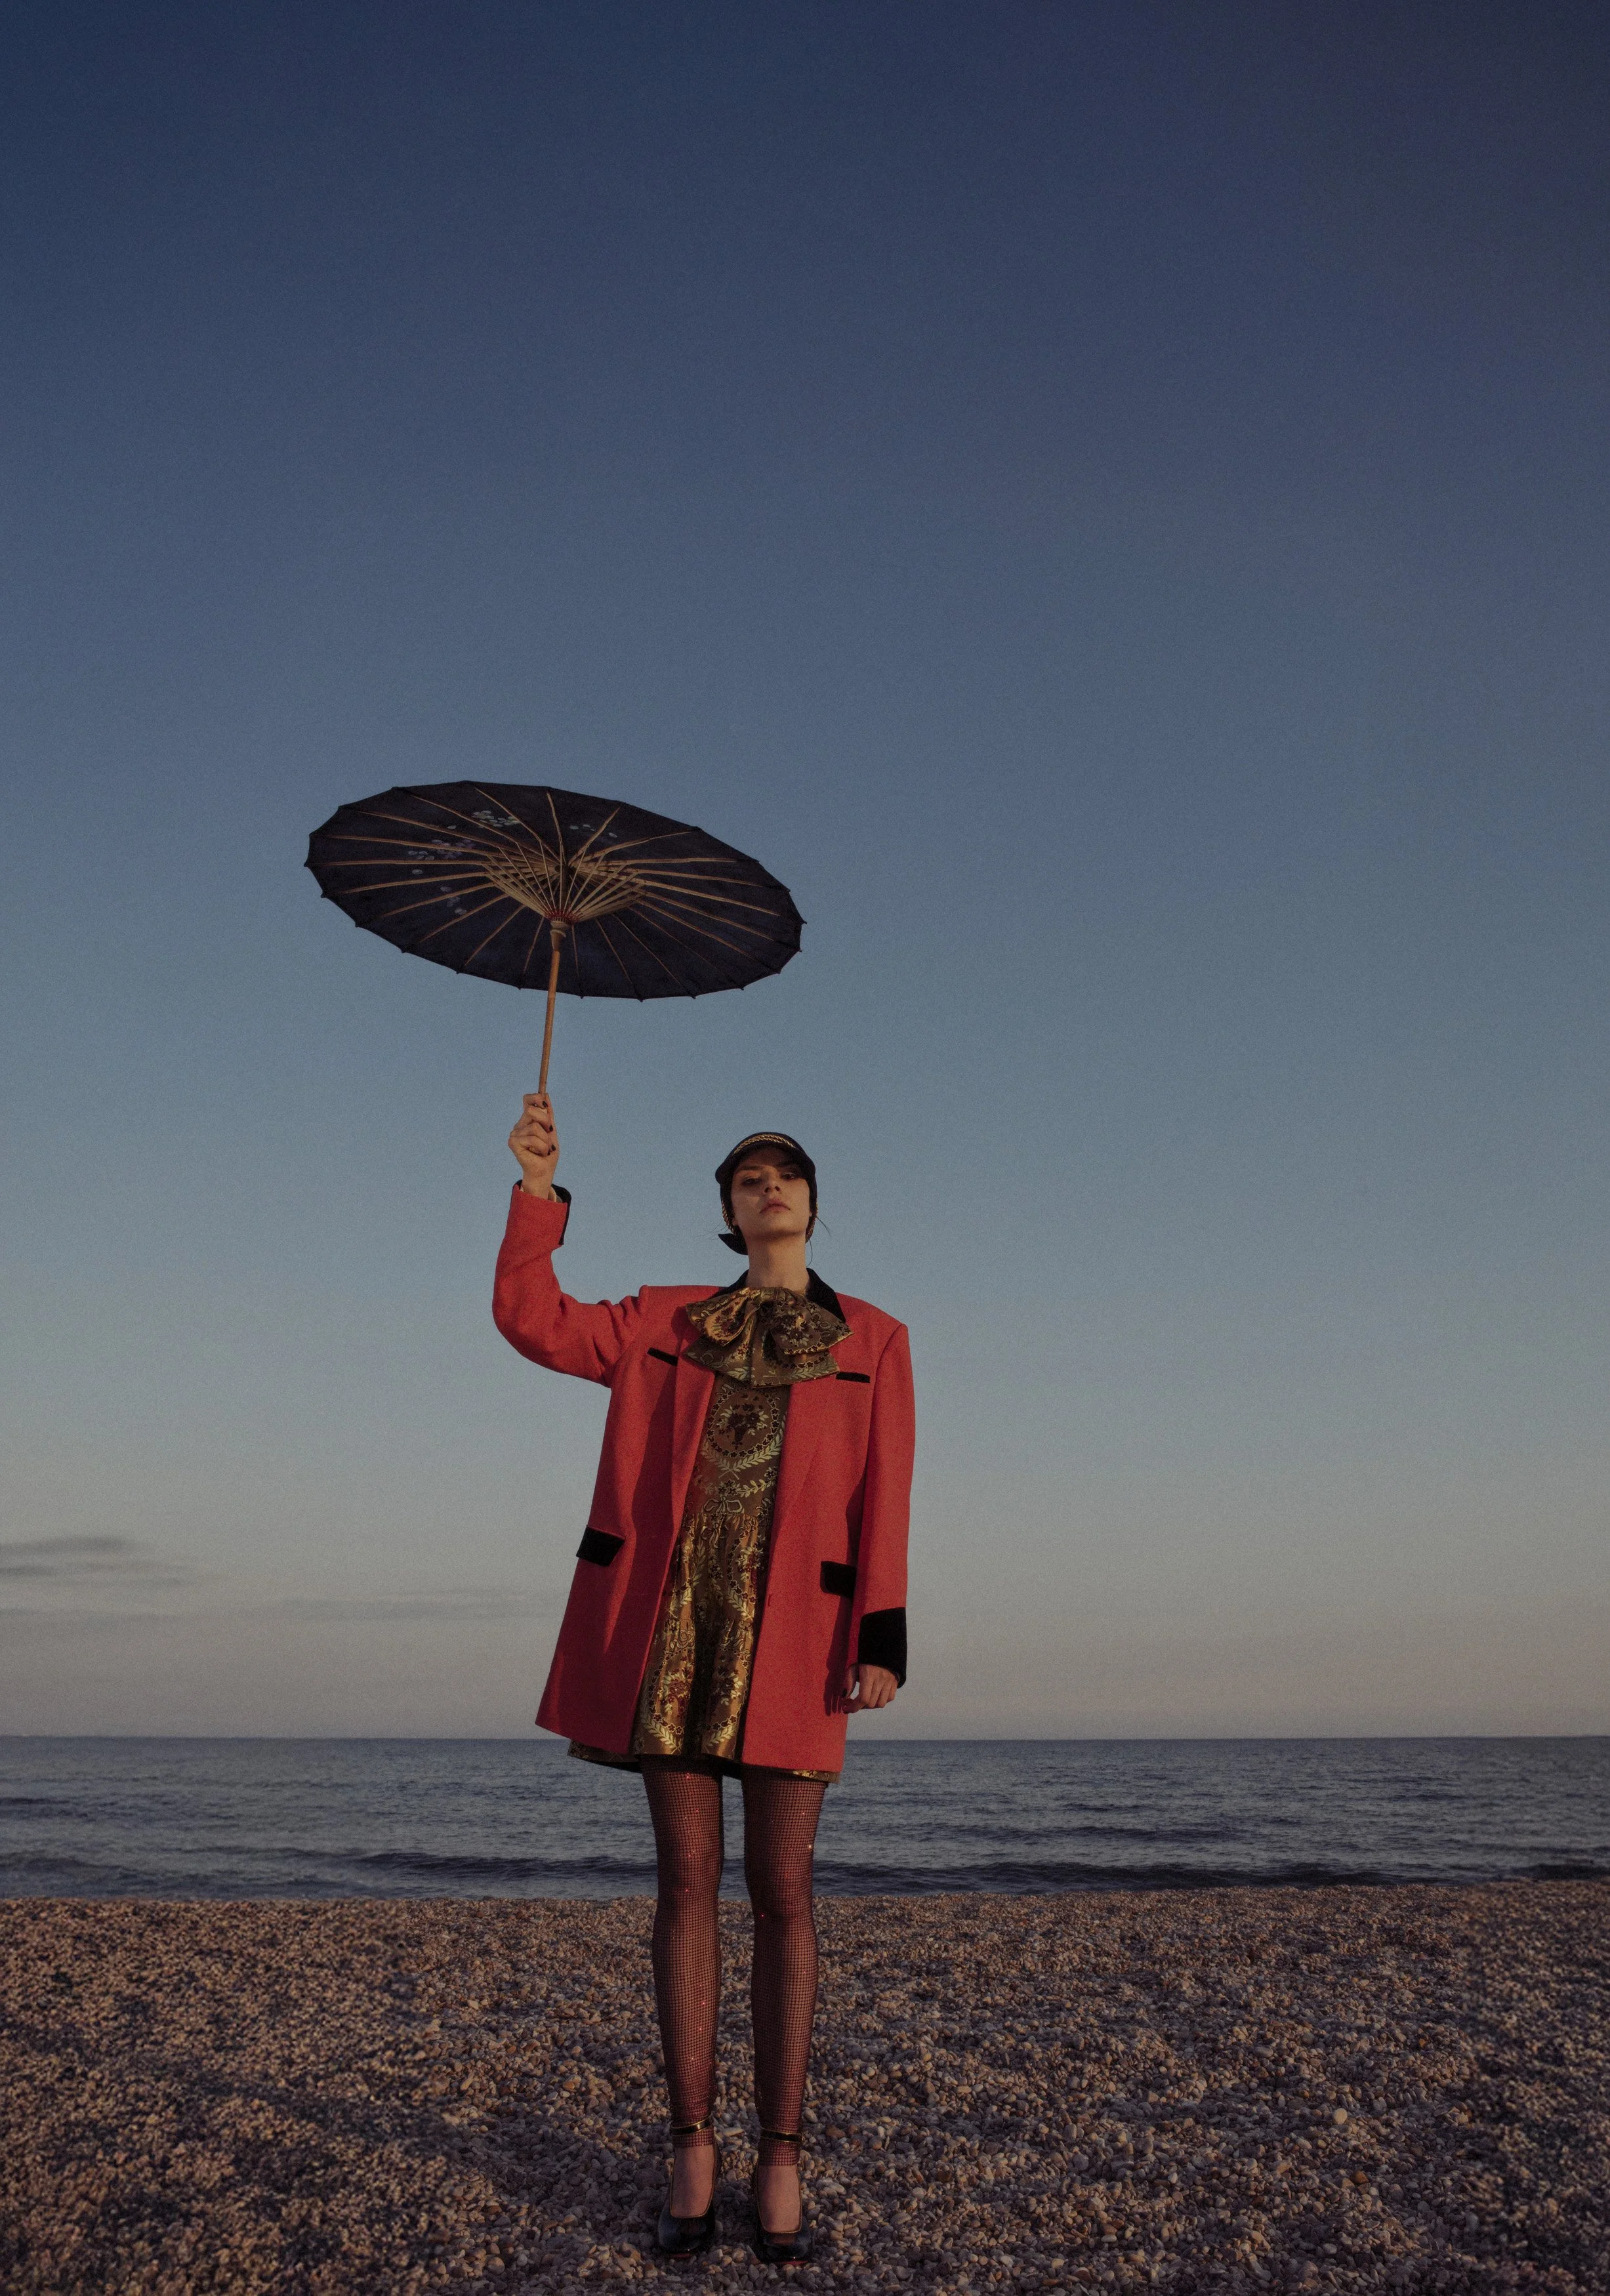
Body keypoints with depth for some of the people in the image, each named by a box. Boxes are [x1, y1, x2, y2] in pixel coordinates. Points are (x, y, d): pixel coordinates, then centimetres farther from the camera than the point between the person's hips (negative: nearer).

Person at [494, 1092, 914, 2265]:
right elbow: (534, 1321, 4)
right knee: (688, 1878, 5)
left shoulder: (873, 1341, 9)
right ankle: (694, 2149, 15)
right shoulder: (668, 1323, 14)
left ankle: (782, 2160, 12)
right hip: (672, 1618, 2)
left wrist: (883, 1638, -8)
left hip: (789, 1628, -1)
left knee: (783, 1889, 1)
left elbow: (884, 1498, 2)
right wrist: (539, 1188, -7)